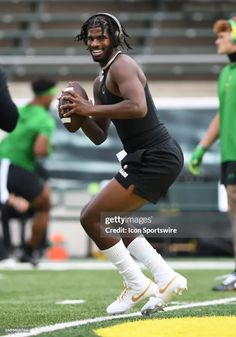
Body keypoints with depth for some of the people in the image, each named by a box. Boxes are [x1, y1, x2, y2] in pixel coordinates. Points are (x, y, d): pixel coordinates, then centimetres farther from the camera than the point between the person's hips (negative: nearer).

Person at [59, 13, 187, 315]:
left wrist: (91, 109, -23)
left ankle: (137, 286, -1)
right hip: (154, 157, 11)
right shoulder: (100, 81, 19)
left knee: (91, 217, -9)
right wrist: (80, 114, 4)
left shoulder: (121, 66, -11)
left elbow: (138, 107, -30)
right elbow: (99, 137, 22)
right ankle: (166, 278, 15)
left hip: (155, 158, -11)